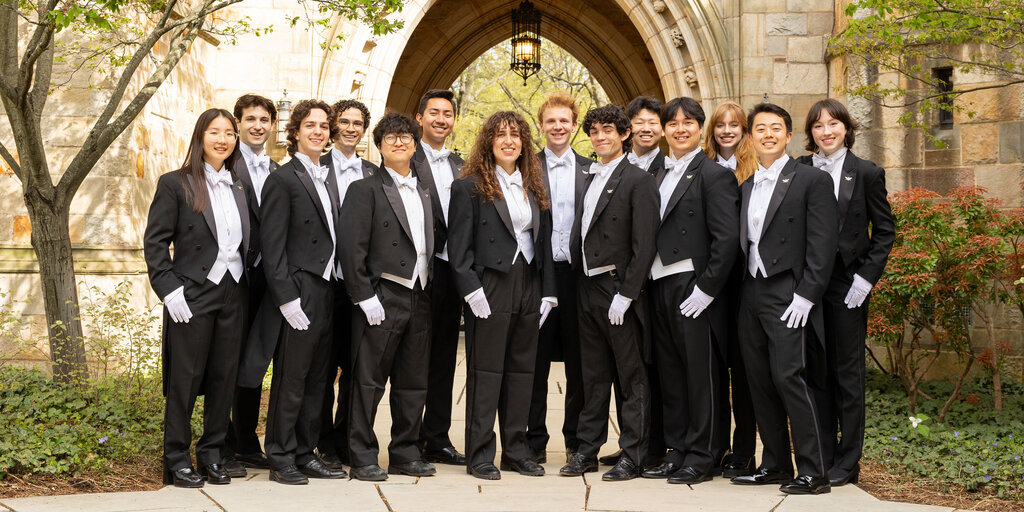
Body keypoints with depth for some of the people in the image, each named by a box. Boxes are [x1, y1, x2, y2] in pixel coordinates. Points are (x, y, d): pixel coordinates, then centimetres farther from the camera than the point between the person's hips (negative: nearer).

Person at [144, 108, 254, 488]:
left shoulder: (238, 188, 13)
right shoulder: (175, 184, -3)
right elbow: (155, 242, -6)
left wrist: (247, 273, 6)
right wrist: (169, 289, -13)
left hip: (232, 295, 5)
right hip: (193, 296, -5)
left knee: (224, 378, 8)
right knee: (185, 379, 0)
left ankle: (212, 455, 19)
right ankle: (177, 460, 11)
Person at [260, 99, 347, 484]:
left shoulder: (328, 179, 16)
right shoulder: (283, 179, -7)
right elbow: (272, 246, -12)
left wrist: (337, 285, 9)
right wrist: (287, 298, -17)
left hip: (326, 291, 8)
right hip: (300, 293, -7)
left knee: (316, 379, 12)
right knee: (291, 380, -1)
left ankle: (305, 454, 21)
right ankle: (281, 459, 9)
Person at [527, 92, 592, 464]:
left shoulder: (592, 170, 8)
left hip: (578, 275, 1)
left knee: (579, 362, 6)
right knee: (535, 360, 5)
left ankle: (577, 441, 16)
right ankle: (534, 441, 13)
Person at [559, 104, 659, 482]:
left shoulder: (638, 181, -9)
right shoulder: (591, 178, 14)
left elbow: (644, 246, -14)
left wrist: (625, 294, -18)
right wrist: (580, 283, 7)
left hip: (618, 289, -7)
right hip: (588, 288, 7)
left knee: (631, 377, 2)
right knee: (593, 376, 14)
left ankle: (632, 457, 8)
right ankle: (587, 450, 21)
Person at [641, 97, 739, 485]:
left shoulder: (713, 175, -6)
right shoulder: (659, 174, 16)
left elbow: (727, 238, -13)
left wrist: (706, 289, -16)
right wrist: (645, 285, 6)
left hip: (693, 291, -7)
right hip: (659, 288, 7)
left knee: (700, 375, 0)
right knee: (670, 375, 11)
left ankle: (701, 458, 8)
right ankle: (677, 452, 20)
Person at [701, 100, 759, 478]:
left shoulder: (757, 171, 1)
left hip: (744, 276, -3)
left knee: (742, 361, 1)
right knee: (712, 360, 5)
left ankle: (744, 453, 9)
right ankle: (715, 448, 15)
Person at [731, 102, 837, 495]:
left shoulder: (812, 180, -3)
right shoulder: (747, 186, 17)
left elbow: (822, 245, -9)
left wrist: (805, 296, -15)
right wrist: (741, 291, 6)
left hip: (786, 297, -7)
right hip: (751, 296, 7)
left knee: (788, 377, -13)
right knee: (759, 382, 8)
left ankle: (813, 472, -6)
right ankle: (775, 465, 18)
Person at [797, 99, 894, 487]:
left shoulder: (866, 173, 1)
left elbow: (884, 230, 2)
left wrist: (866, 276, -7)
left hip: (847, 284, -2)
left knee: (848, 372, 4)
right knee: (816, 371, 8)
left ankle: (847, 462, 12)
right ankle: (822, 457, 17)